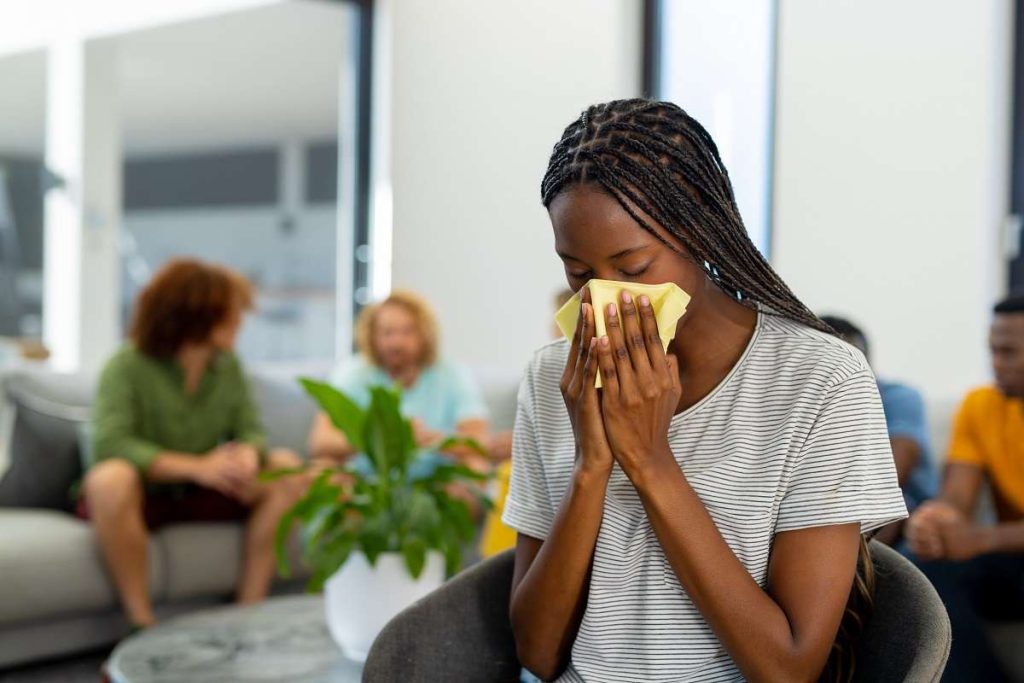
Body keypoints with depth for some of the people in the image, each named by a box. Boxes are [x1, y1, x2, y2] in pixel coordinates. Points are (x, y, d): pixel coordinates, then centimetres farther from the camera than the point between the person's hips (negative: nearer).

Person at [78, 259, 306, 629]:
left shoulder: (228, 366, -1)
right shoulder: (127, 366, -17)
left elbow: (250, 432, -1)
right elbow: (109, 445, -28)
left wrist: (247, 455, -27)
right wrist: (198, 467, -35)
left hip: (199, 497, 5)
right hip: (142, 496, -5)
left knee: (288, 468, -13)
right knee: (111, 477, -38)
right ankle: (141, 624, -28)